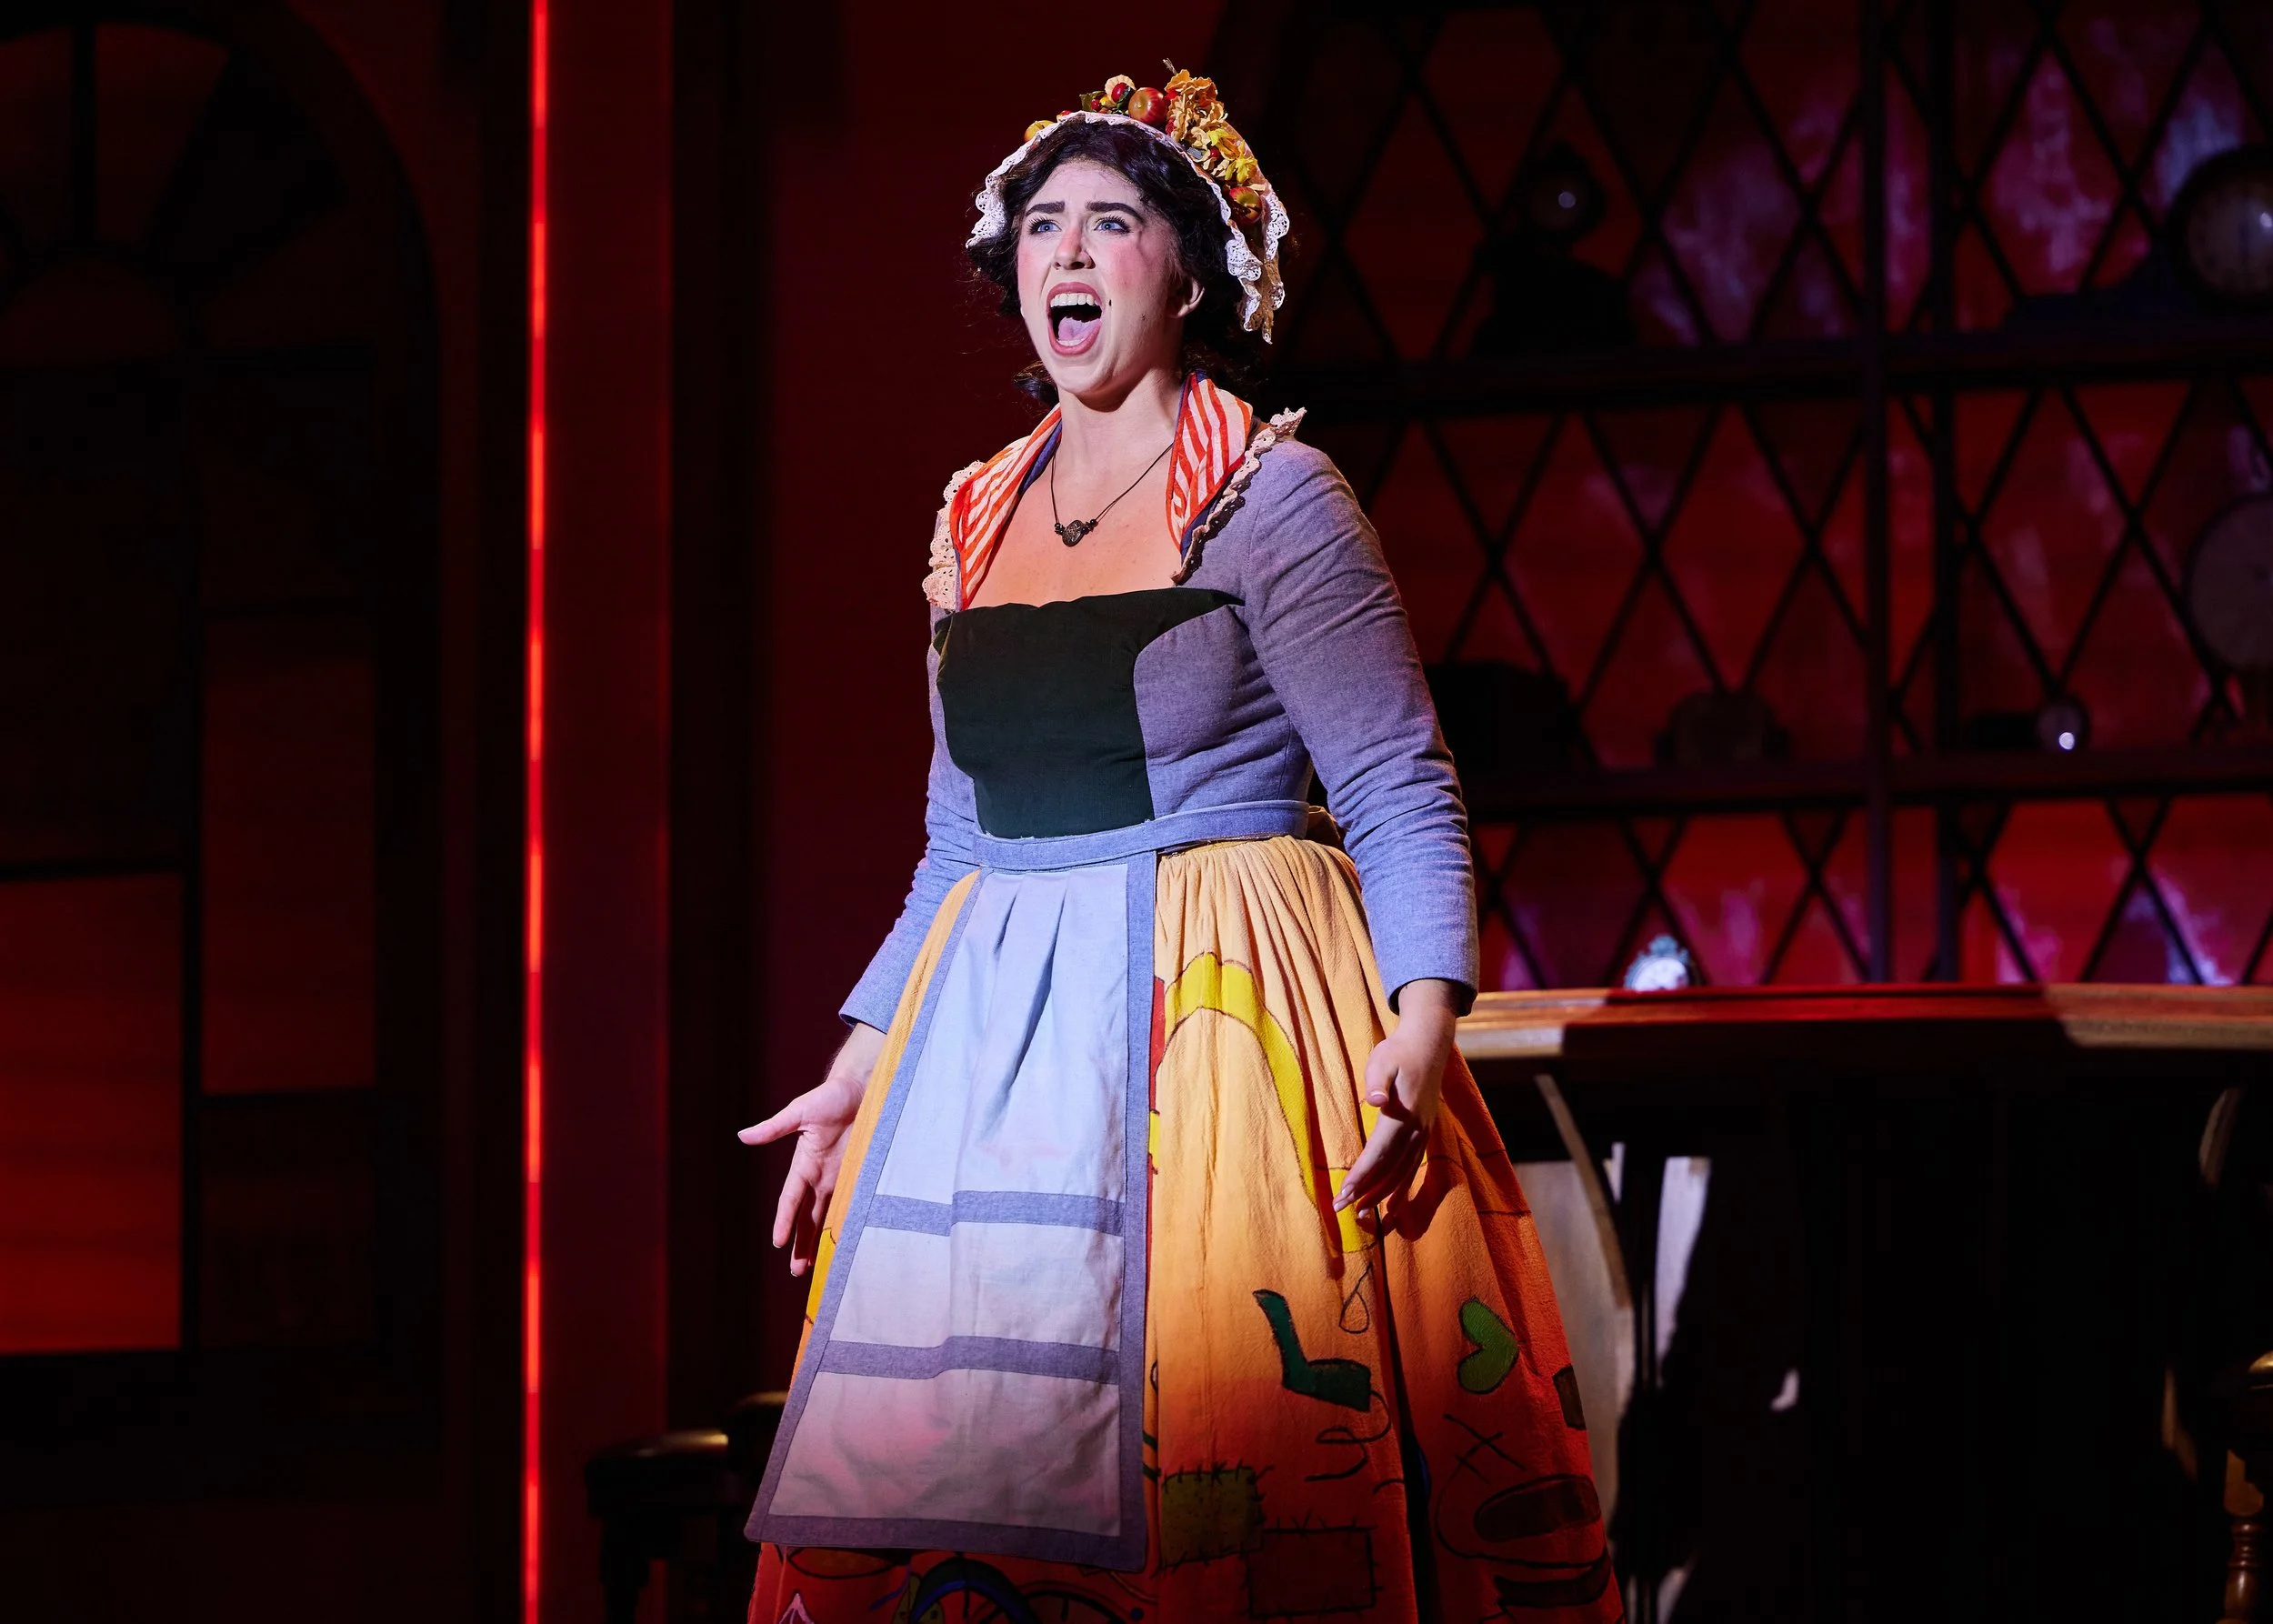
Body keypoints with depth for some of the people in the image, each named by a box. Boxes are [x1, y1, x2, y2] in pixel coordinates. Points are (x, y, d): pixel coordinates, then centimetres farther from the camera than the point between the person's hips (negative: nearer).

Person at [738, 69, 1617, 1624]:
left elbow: (1406, 797, -6)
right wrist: (861, 1066, 17)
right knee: (949, 1485, 2)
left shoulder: (1270, 496, -3)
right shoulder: (981, 520, 15)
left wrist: (1423, 1022, -21)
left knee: (1222, 1490, -10)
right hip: (992, 1041, 6)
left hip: (1219, 1025, -6)